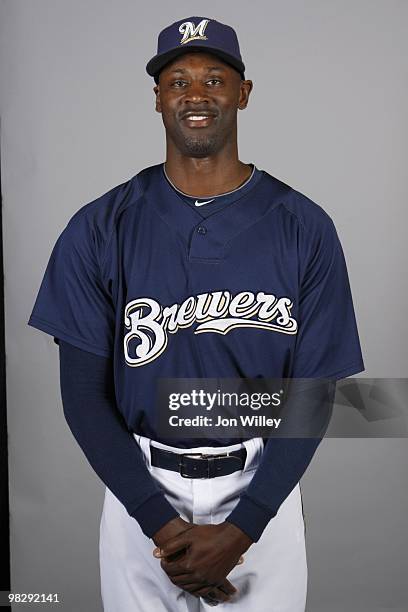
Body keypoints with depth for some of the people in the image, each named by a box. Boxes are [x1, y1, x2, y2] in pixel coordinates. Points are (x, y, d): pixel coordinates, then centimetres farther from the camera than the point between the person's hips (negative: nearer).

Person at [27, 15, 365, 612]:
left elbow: (313, 390, -6)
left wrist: (241, 528, -14)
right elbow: (84, 392, -6)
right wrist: (161, 521, -13)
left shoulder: (304, 228, -7)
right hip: (140, 490, 0)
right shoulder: (99, 229, -6)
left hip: (262, 489, 0)